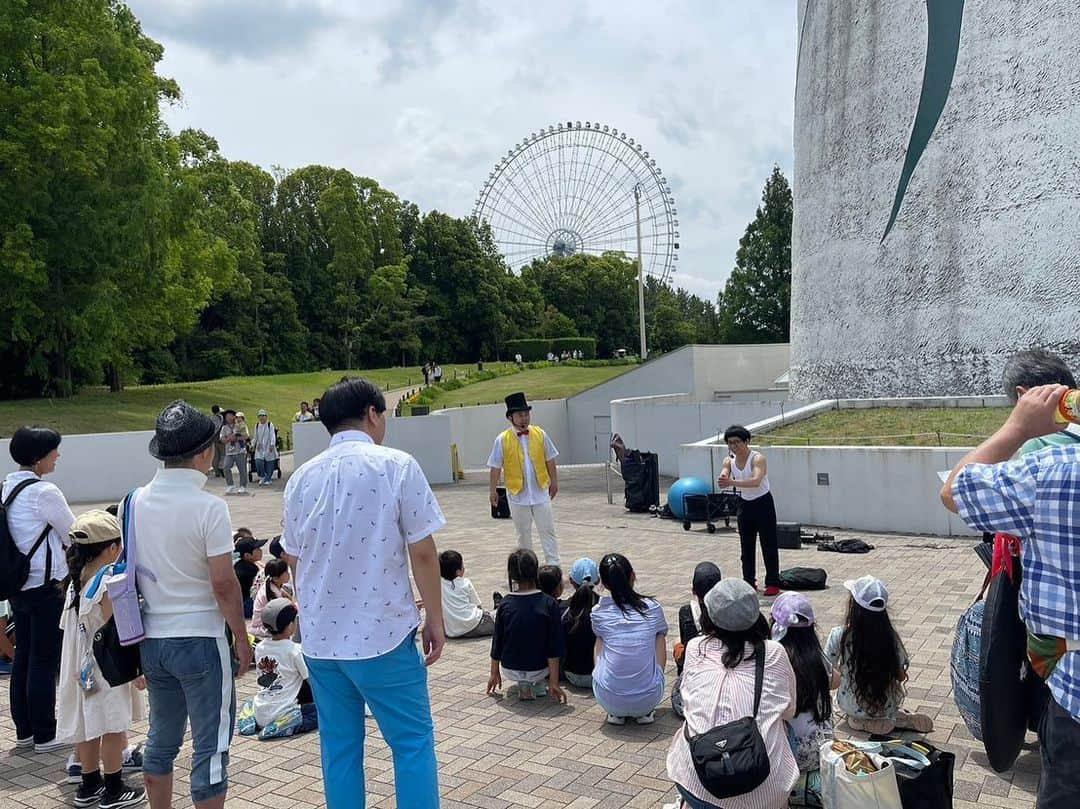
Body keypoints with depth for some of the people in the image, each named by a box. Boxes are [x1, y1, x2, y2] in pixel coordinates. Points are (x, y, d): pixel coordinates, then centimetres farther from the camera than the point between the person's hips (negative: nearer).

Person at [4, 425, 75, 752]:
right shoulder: (43, 492, -19)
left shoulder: (7, 488, 7)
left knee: (23, 655, 15)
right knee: (45, 661, 1)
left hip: (18, 585, 9)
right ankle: (44, 735, 11)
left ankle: (24, 729, 26)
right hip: (45, 587, -9)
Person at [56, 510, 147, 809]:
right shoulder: (109, 582, -20)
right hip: (108, 668, -8)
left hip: (81, 667, 8)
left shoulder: (76, 579, 4)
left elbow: (72, 627, 11)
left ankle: (89, 785, 28)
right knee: (113, 727, 3)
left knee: (89, 726, 16)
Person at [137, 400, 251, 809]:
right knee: (210, 748, 6)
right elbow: (223, 584, -17)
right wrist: (241, 638, -5)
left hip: (152, 638, 7)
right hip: (200, 638, -6)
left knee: (161, 740, 21)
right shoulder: (208, 507, -17)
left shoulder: (136, 502, 1)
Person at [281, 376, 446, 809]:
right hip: (382, 632, -5)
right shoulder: (397, 465, -10)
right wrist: (435, 619, 1)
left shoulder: (302, 477, 4)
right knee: (412, 742, 8)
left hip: (320, 635, 5)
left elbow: (292, 558, 14)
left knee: (339, 747, 15)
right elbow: (422, 552, -11)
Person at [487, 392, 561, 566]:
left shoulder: (540, 434, -2)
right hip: (518, 494, -1)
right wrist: (492, 491, 0)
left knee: (547, 530, 3)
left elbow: (550, 460, 7)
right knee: (523, 533, 13)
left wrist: (554, 483, 9)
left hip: (541, 492, 1)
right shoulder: (502, 440, -7)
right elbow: (495, 468, -2)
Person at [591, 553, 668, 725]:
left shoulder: (598, 612, 1)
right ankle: (644, 712, 16)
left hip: (609, 700, 1)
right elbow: (661, 656, 10)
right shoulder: (653, 608, 1)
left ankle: (616, 713, 18)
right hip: (649, 697, 0)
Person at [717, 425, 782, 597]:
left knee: (768, 544, -2)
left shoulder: (757, 458, -21)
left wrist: (732, 482, -50)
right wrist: (723, 481, -45)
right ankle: (749, 582, 18)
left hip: (763, 504, -5)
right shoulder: (729, 461, -4)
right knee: (746, 545, 9)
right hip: (745, 504, 6)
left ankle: (773, 583, 6)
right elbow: (724, 477, -19)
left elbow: (756, 481, -38)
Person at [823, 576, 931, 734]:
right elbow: (901, 677, -5)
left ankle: (861, 721, 6)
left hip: (851, 707, -1)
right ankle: (902, 719, 8)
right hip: (887, 706, 2)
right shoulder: (891, 638, -17)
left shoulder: (839, 635, -21)